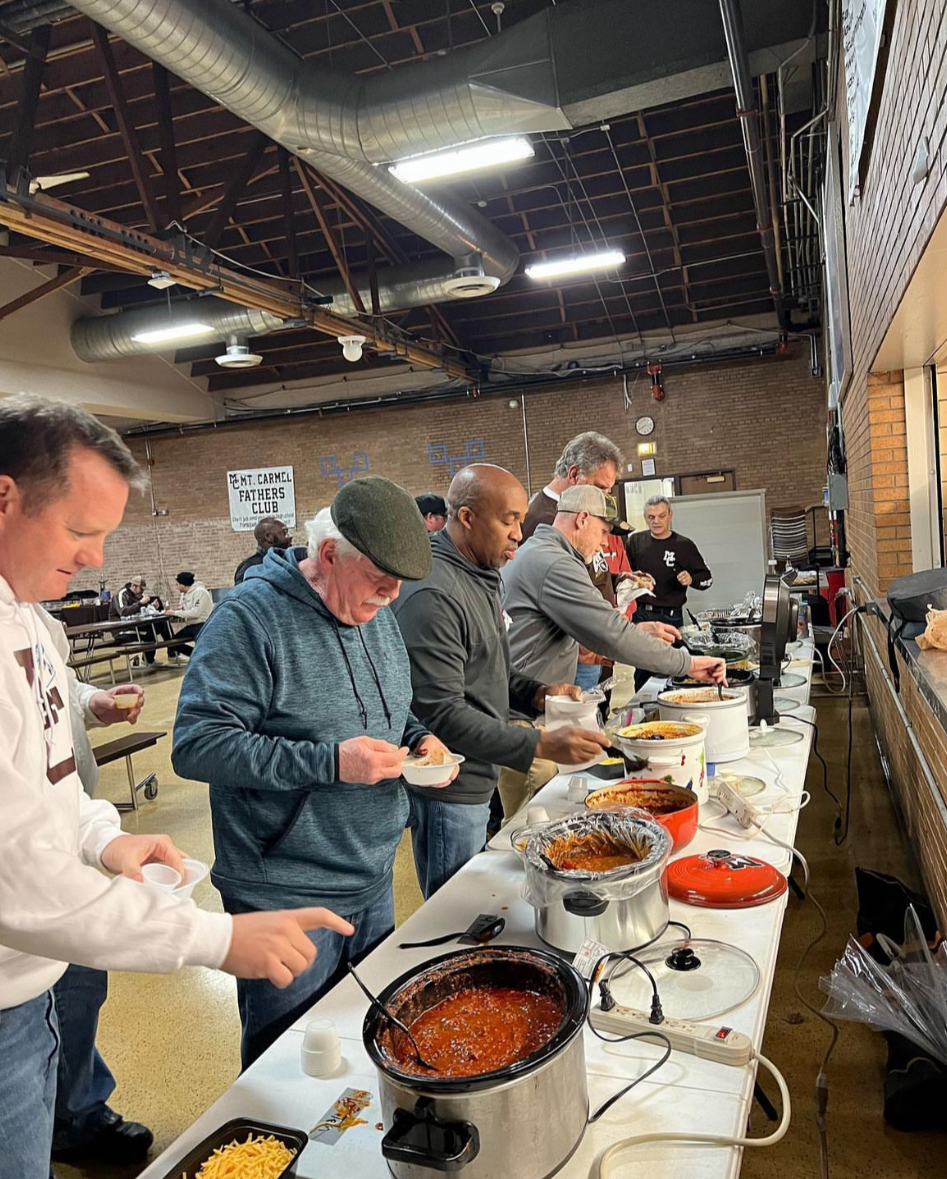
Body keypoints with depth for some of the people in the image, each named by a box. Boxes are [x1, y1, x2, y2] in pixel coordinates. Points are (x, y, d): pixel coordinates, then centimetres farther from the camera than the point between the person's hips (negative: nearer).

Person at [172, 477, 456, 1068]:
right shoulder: (251, 616, -19)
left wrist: (419, 738, -4)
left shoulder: (377, 612, 4)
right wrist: (329, 761, -29)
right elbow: (196, 745, -24)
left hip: (374, 881, 7)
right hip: (287, 900, -7)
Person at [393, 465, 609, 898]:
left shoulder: (482, 576, 9)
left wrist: (535, 692, 1)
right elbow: (442, 714, -27)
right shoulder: (432, 594, -24)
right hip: (448, 793, -9)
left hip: (476, 779, 10)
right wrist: (540, 745, -28)